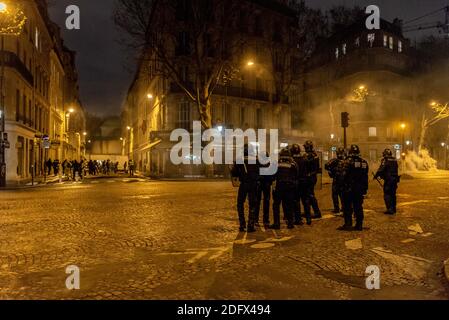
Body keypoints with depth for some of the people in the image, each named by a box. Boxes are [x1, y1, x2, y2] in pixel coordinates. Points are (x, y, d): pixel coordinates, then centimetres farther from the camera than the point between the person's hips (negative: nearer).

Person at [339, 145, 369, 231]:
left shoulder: (348, 161, -12)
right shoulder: (364, 162, 7)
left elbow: (345, 175, -17)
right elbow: (365, 176, 10)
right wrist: (365, 188, 15)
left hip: (349, 188, -5)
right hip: (360, 188, 5)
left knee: (347, 207, 3)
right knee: (358, 207, 11)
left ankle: (348, 225, 1)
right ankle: (359, 225, 14)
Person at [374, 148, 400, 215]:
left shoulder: (385, 160, -11)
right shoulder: (395, 160, 11)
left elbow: (381, 169, -16)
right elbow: (396, 170, 18)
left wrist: (376, 176, -5)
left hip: (388, 180, -7)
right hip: (395, 179, 7)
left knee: (387, 194, -4)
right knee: (393, 194, 16)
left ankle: (390, 209, -10)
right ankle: (393, 208, 24)